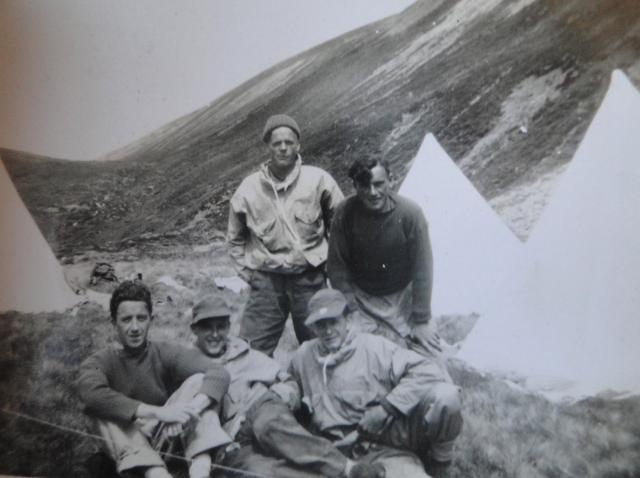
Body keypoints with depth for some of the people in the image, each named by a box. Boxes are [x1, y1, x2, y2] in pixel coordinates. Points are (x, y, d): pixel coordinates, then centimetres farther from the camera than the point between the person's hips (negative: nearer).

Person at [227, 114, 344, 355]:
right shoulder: (249, 188, -3)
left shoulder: (318, 180, -7)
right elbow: (235, 237, 12)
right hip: (266, 281, 1)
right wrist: (246, 270, 5)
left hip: (309, 278, 0)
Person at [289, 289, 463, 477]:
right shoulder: (303, 356, 10)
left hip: (393, 430, 0)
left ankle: (439, 459, 0)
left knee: (445, 395, -27)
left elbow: (426, 370, -9)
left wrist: (384, 410, -16)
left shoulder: (372, 346, -1)